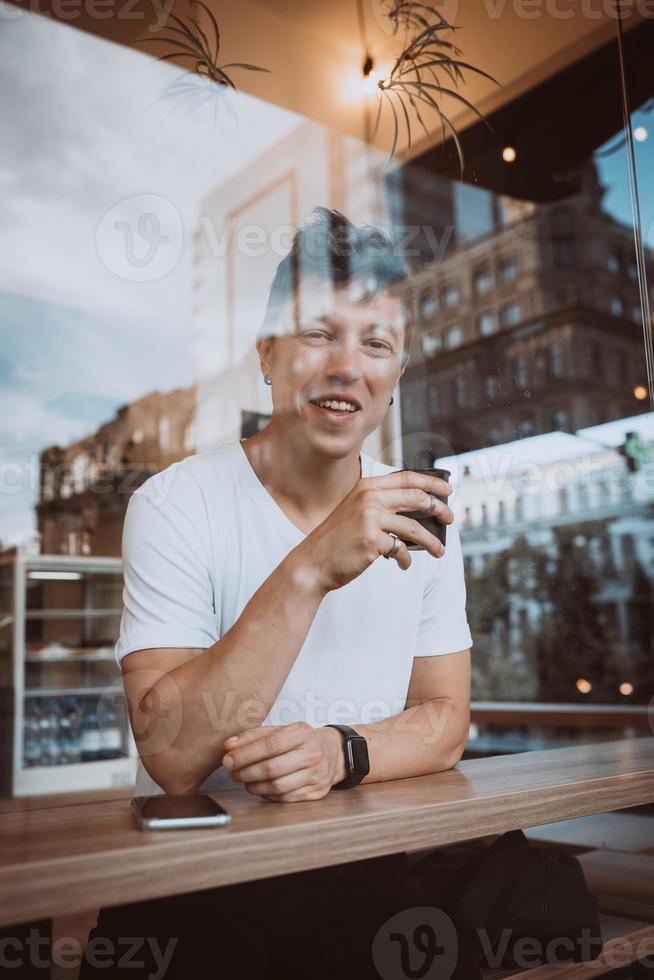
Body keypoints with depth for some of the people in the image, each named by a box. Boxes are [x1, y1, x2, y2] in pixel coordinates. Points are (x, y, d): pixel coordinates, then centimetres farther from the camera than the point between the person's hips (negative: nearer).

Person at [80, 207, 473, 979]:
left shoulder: (416, 514, 2)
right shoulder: (174, 506, -11)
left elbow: (443, 719, 4)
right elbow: (174, 760, -20)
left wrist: (340, 751, -18)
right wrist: (310, 571, -30)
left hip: (362, 861, 4)